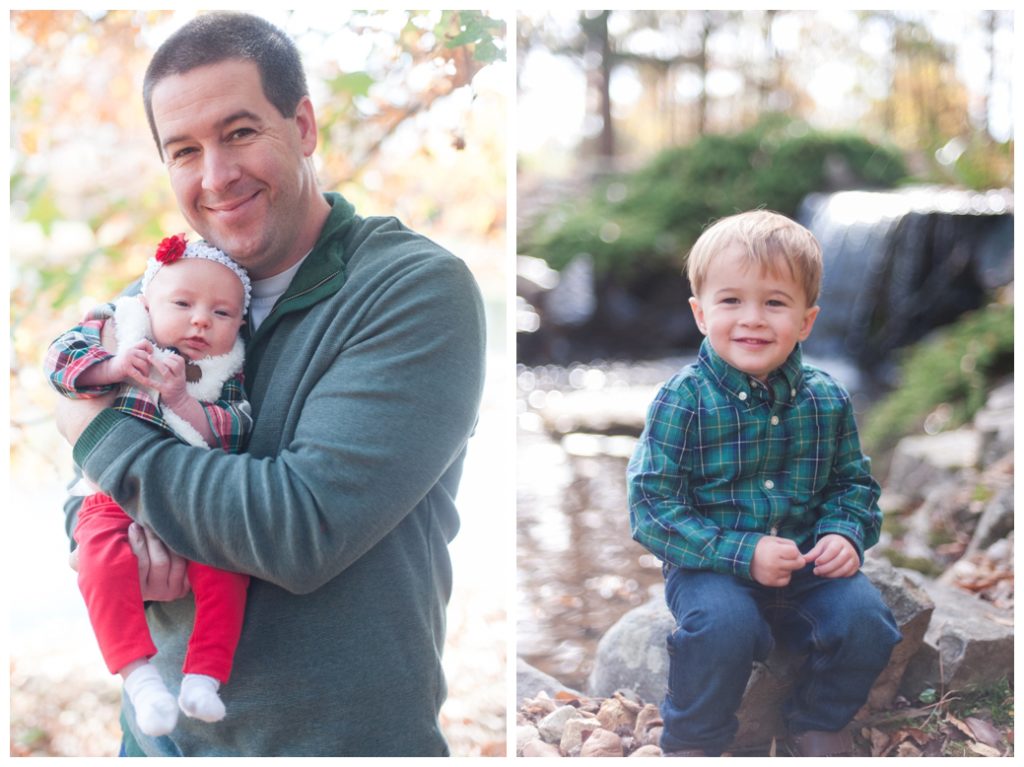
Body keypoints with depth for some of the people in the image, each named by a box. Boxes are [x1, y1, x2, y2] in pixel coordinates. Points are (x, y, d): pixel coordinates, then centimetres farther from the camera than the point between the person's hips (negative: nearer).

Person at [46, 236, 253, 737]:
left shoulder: (227, 374, 6)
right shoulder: (116, 330, 7)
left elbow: (235, 435, -7)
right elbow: (61, 357, -3)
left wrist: (181, 399, -19)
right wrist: (114, 366, -20)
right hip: (113, 499, -1)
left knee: (225, 566, -23)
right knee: (104, 559, -30)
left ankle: (205, 675, -15)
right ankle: (138, 674, -28)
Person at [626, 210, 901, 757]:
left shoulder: (826, 399, 2)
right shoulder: (683, 400, -11)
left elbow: (853, 483, 14)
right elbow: (652, 507, -13)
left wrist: (845, 533, -9)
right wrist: (742, 552, -22)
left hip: (809, 567, 4)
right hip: (712, 568, -3)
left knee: (864, 617, -20)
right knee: (723, 624, -33)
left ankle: (820, 723, 11)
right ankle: (693, 740, -3)